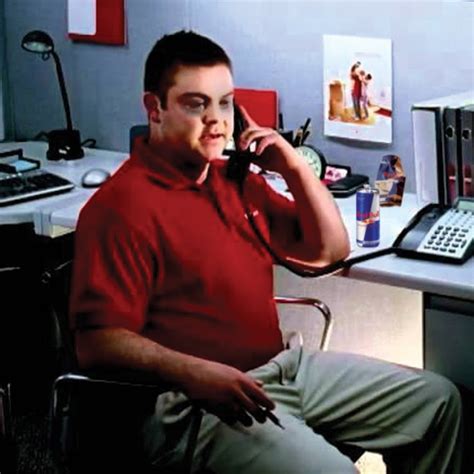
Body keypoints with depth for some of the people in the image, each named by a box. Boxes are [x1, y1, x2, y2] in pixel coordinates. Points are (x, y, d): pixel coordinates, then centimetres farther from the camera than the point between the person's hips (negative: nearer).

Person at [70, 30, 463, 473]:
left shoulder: (235, 179, 13)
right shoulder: (122, 204, -14)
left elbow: (329, 249, 17)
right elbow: (96, 341, -21)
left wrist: (295, 167, 4)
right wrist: (196, 374, -34)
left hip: (285, 366, 9)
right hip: (198, 403, -9)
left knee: (437, 400, 13)